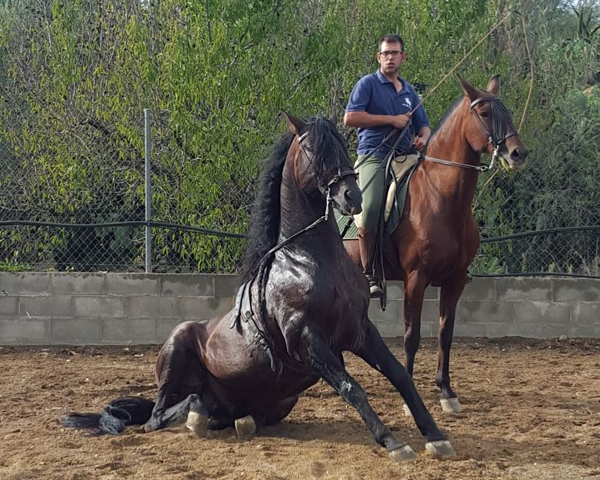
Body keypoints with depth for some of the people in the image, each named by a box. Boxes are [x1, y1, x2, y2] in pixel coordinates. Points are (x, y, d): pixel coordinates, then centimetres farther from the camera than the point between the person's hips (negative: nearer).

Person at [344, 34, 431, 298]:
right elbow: (350, 117, -7)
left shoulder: (409, 91, 23)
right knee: (371, 209, -28)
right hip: (374, 156, -6)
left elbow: (423, 125, 27)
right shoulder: (368, 84, 6)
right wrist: (392, 120, -7)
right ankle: (369, 275, -21)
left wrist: (423, 138, 1)